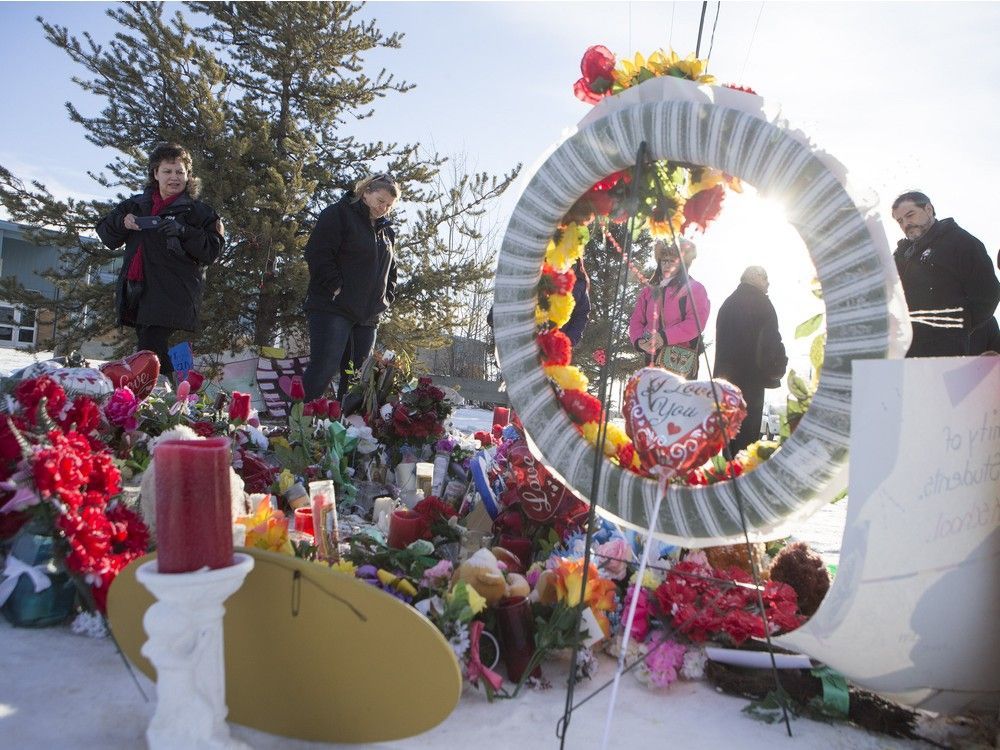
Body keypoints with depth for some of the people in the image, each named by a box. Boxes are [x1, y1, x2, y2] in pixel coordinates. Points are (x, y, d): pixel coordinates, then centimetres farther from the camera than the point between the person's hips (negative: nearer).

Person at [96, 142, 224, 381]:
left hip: (172, 294, -6)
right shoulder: (137, 204, 19)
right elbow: (105, 233, 22)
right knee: (150, 353, 6)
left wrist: (183, 231, -18)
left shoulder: (197, 211, 5)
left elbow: (212, 250, -3)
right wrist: (122, 222, 0)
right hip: (136, 290, 6)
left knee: (148, 355, -18)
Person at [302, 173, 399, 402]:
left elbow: (390, 268, 27)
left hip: (369, 315, 7)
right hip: (333, 308, -7)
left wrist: (386, 297, 11)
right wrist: (335, 287, -17)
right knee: (324, 369, -14)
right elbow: (317, 253, -12)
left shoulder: (386, 231, 18)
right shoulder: (339, 213, -3)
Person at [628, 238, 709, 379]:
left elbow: (696, 322, -10)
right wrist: (639, 340, -8)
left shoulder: (694, 289, 5)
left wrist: (665, 336, -19)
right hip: (652, 357, 5)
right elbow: (636, 320, 14)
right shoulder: (648, 291, 21)